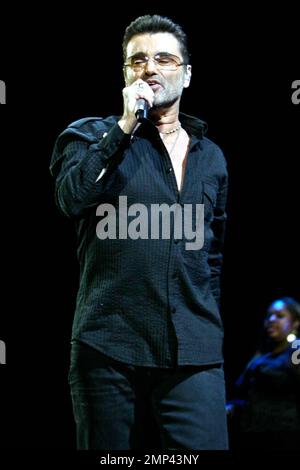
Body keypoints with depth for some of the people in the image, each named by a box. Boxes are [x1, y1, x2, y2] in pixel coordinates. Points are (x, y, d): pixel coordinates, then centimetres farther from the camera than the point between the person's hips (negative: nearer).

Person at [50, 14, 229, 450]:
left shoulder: (210, 157, 16)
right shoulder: (91, 135, 6)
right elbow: (72, 198, -15)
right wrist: (126, 126, -13)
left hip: (194, 353, 2)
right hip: (110, 348, -2)